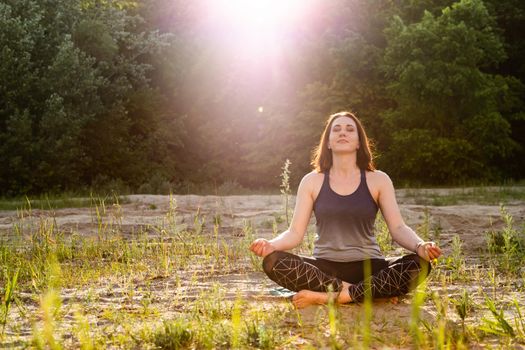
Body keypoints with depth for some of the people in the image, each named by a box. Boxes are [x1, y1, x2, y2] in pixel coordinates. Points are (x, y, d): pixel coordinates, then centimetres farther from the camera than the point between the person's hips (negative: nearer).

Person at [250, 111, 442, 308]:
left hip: (369, 268, 1)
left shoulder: (378, 180, 6)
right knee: (273, 262, -27)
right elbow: (295, 233, 2)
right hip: (323, 268, -1)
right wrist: (271, 244, -21)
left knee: (419, 265, -29)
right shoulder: (312, 181, 7)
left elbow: (398, 228, -1)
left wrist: (420, 246, -24)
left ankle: (326, 296, -29)